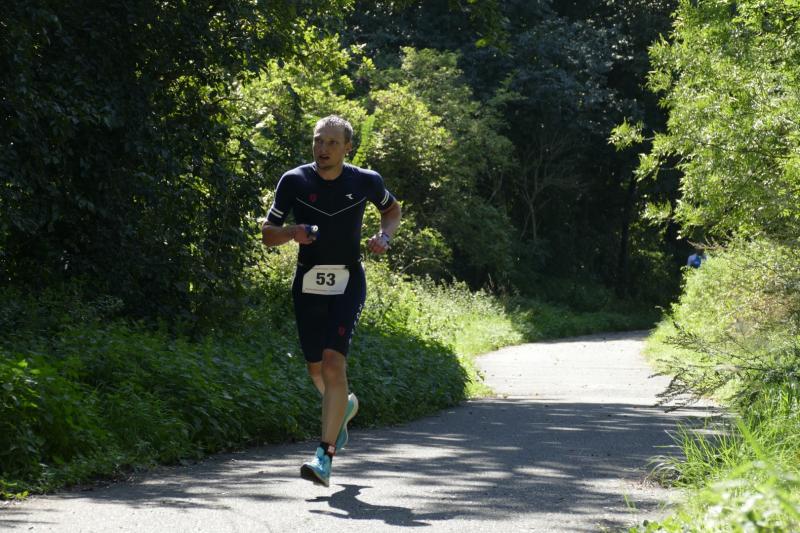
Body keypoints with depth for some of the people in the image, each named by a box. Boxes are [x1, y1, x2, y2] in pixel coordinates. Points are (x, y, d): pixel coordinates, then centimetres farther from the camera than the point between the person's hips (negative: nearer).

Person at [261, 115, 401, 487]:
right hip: (308, 284, 3)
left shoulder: (365, 181, -3)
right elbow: (267, 234, 1)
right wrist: (292, 232, -20)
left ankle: (325, 458, -20)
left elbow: (393, 210, 18)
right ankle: (344, 406, 49)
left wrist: (384, 236, -3)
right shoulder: (294, 181, -4)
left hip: (347, 284, -3)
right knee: (316, 369, 12)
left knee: (333, 362, -19)